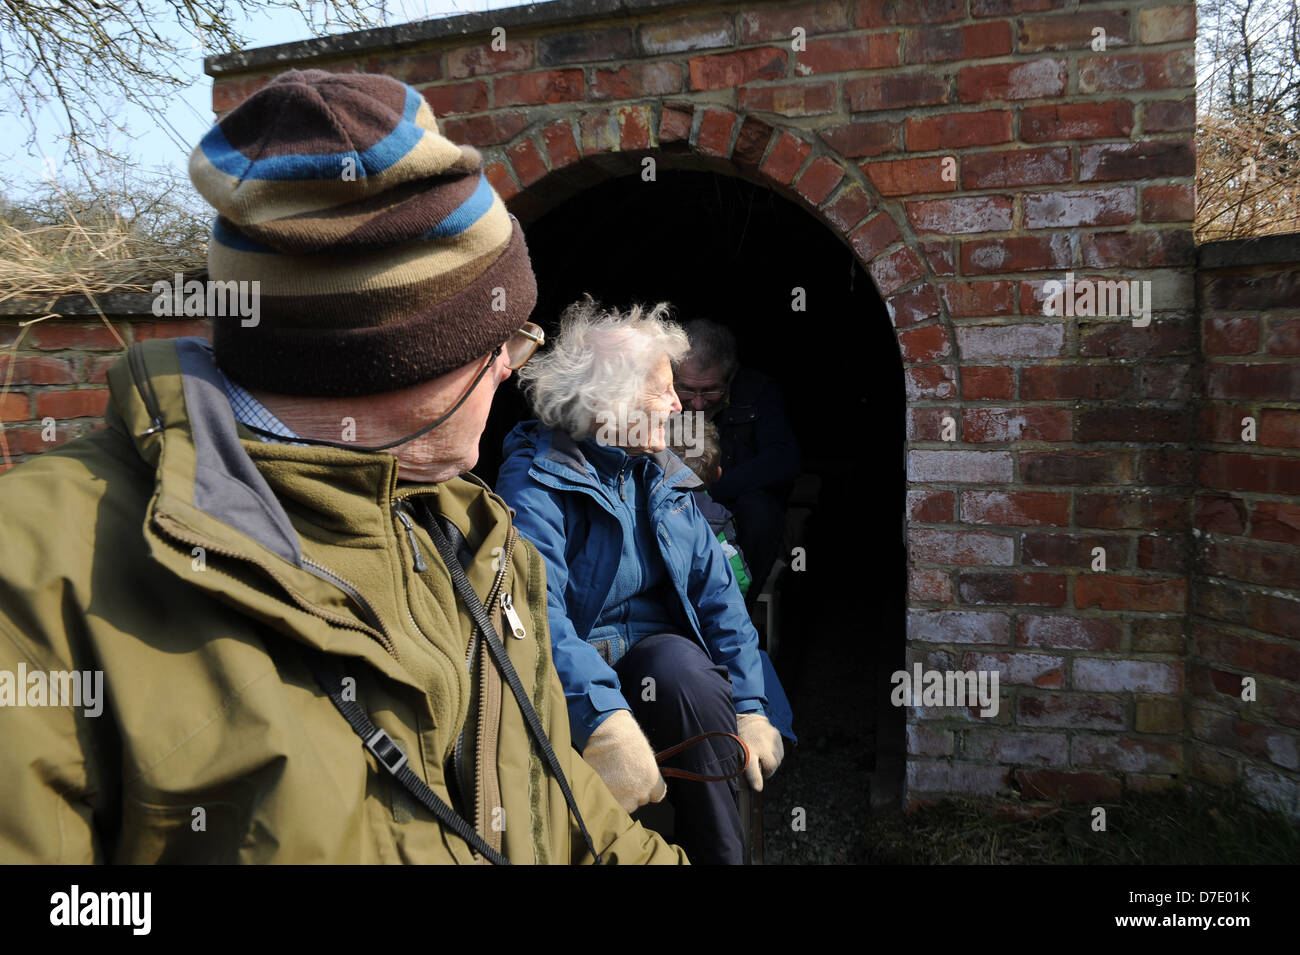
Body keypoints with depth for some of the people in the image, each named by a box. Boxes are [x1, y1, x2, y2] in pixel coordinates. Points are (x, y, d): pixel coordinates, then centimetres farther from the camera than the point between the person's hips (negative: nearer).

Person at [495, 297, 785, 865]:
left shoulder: (664, 476, 8)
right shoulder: (535, 478, -12)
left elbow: (716, 591, 4)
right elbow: (535, 606, -28)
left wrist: (750, 708, -7)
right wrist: (603, 722, -42)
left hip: (663, 659, 4)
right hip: (573, 683, -4)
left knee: (679, 662, -30)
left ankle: (720, 852, -12)